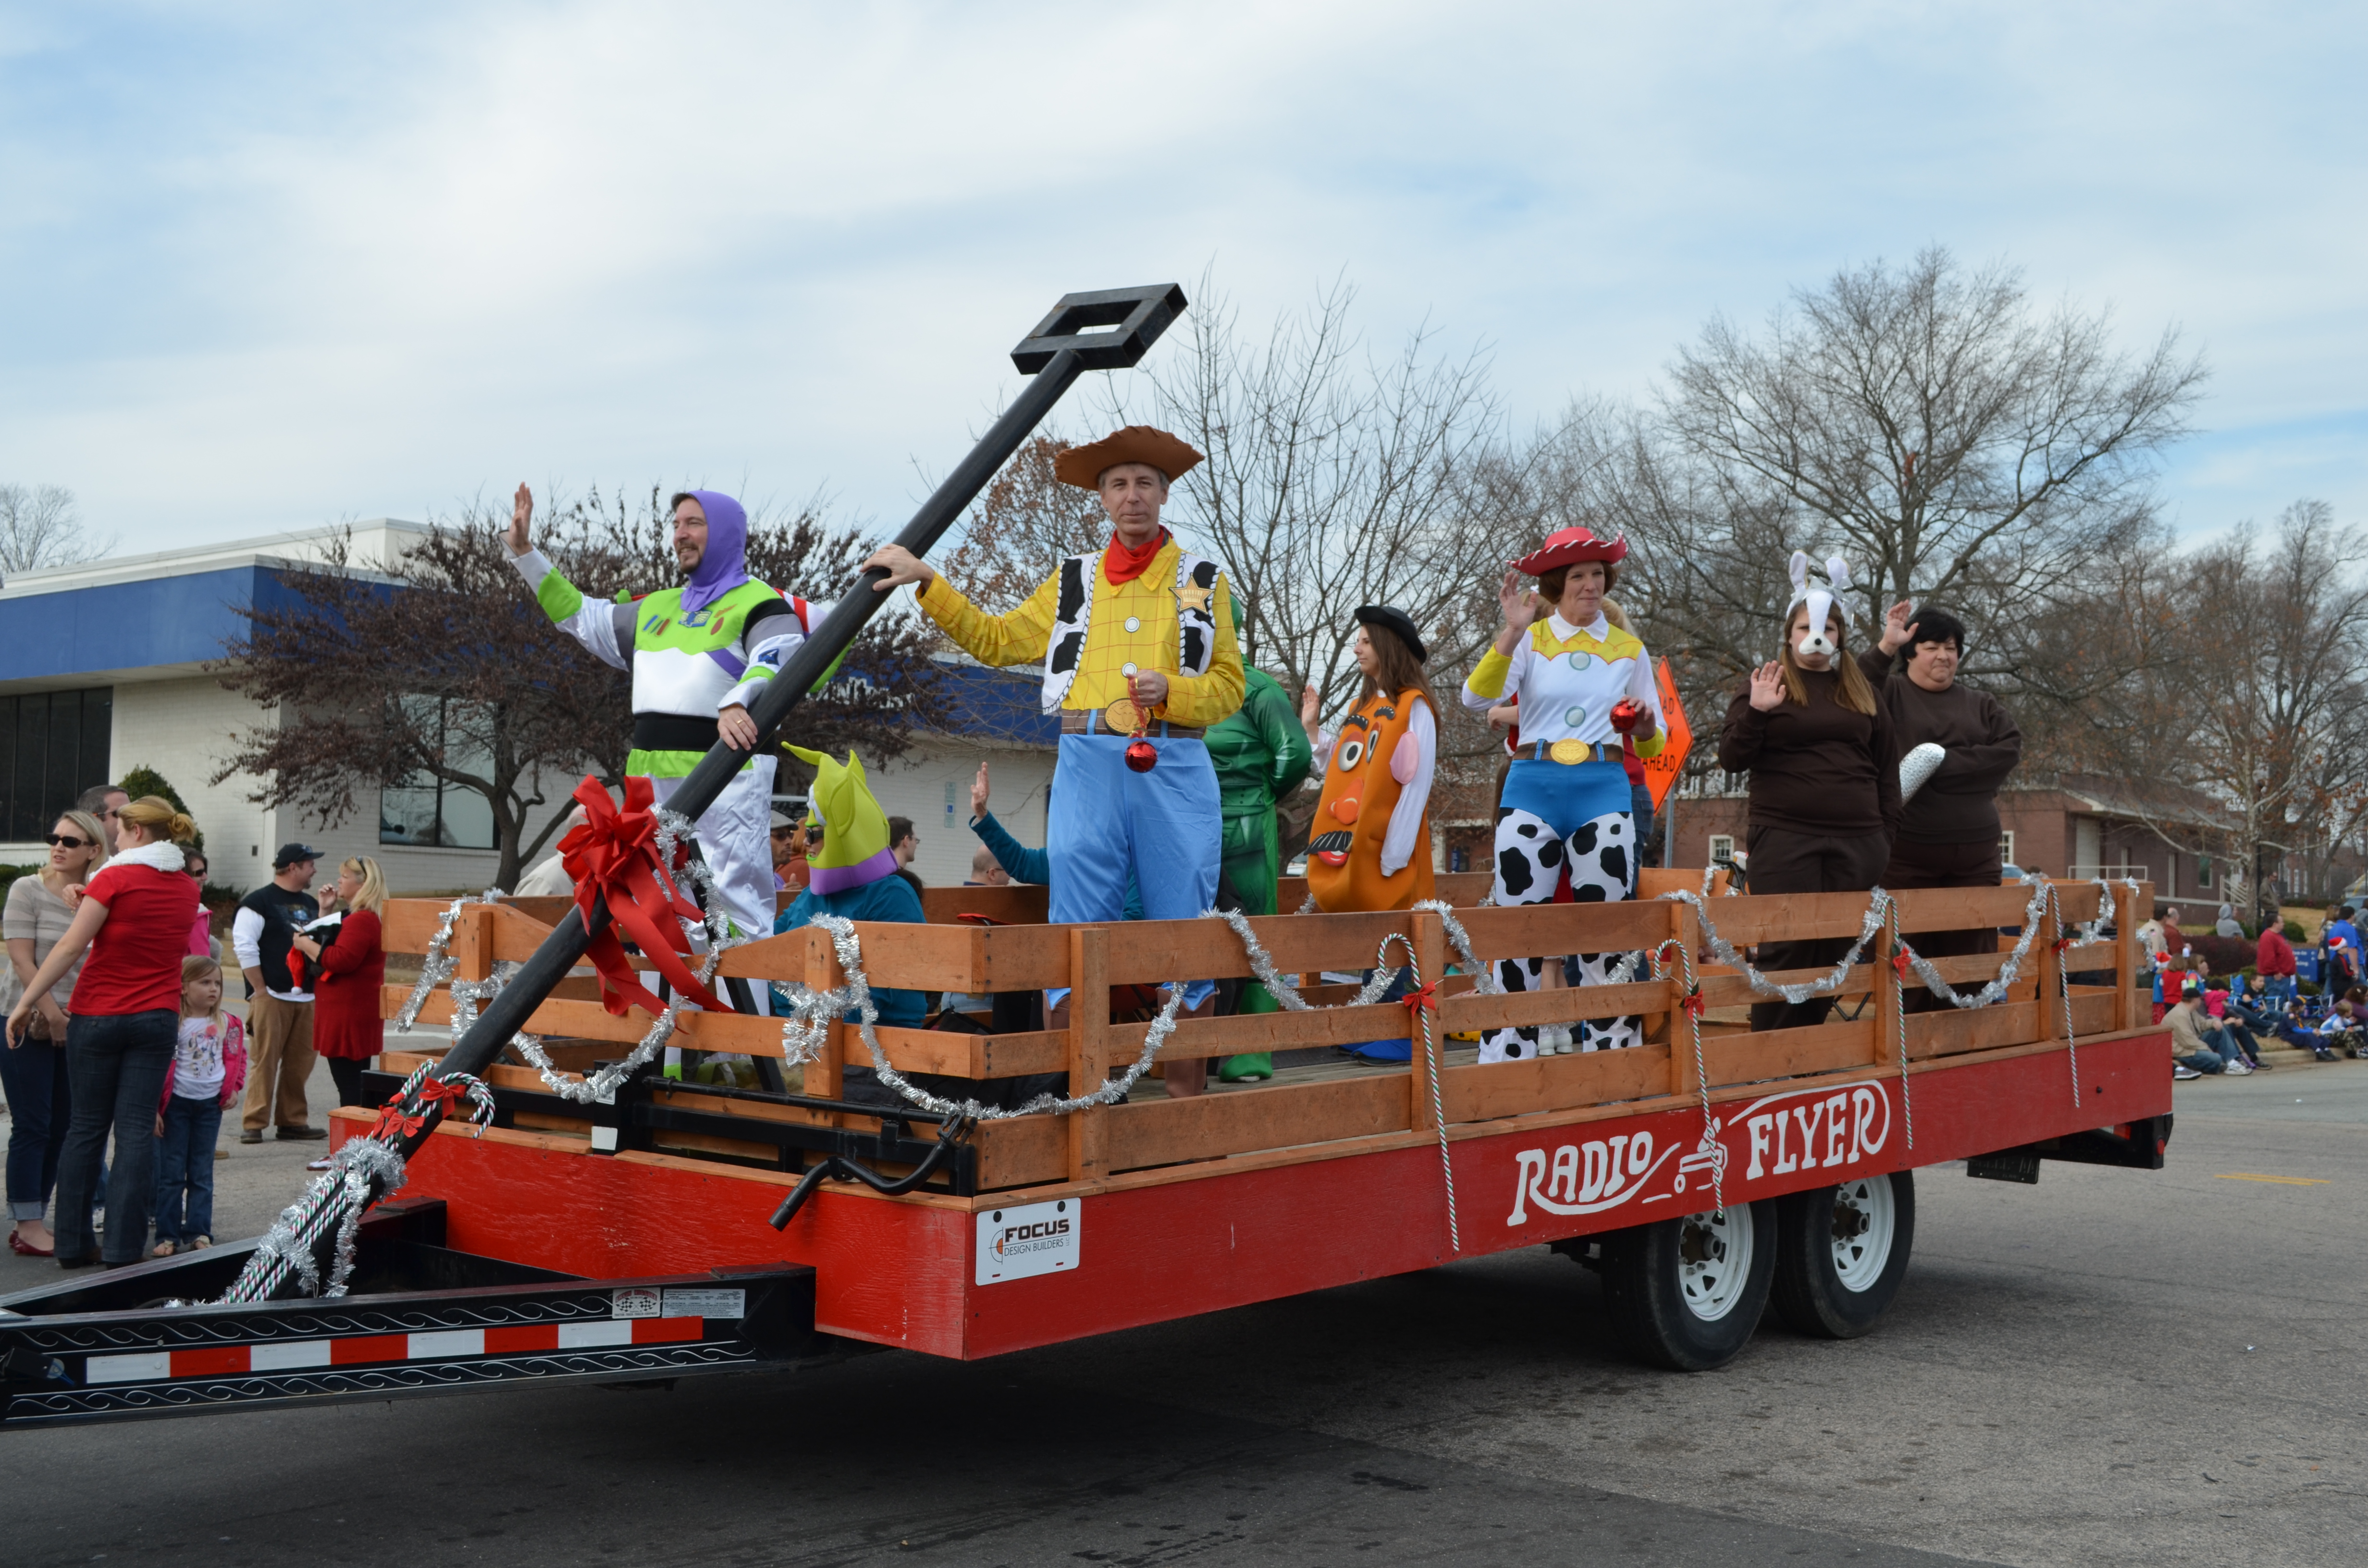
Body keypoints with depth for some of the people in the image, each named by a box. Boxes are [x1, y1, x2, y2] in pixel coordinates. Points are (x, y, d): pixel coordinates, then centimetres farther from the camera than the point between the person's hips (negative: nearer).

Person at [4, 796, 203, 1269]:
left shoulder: (115, 879, -10)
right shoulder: (186, 889, 7)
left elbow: (71, 946, -13)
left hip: (98, 1016, -3)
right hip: (158, 1017, 3)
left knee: (87, 1127, 7)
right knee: (136, 1129, 2)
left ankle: (73, 1246, 14)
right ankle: (123, 1249, 0)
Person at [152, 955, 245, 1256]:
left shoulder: (228, 1024, 2)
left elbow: (237, 1058, 15)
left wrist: (233, 1089, 1)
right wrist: (154, 1109, -8)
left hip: (210, 1104, 3)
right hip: (176, 1103, -3)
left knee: (202, 1173, 8)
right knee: (171, 1172, 2)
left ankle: (198, 1232, 13)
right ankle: (168, 1235, 8)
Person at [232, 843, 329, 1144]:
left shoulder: (311, 904, 18)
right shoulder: (259, 902, -4)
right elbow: (244, 946, -11)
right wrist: (260, 990, -13)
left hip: (306, 998, 7)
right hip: (271, 998, -6)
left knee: (300, 1065, 7)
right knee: (265, 1062, -7)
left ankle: (293, 1121, 14)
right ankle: (253, 1124, -2)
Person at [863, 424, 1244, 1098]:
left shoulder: (1203, 580, 14)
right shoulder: (1074, 579, 19)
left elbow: (1228, 687, 9)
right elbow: (994, 640, 23)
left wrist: (1170, 690, -10)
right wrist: (927, 581, 15)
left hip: (1175, 768, -1)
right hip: (1087, 764, 1)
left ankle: (1188, 1097, 9)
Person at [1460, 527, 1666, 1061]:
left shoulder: (1629, 649, 14)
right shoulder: (1530, 641, 8)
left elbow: (1655, 744, 18)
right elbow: (1476, 696, -11)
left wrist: (1646, 729, -5)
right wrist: (1512, 631, -22)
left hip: (1605, 791, 1)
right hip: (1532, 789, -1)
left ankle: (1614, 1053, 9)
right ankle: (1503, 1058, 4)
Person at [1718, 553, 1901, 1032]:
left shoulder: (1861, 690, 16)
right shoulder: (1768, 683, 6)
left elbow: (1886, 763, 19)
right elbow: (1731, 759, -1)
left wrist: (1887, 830, 12)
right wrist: (1756, 713, -18)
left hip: (1856, 841, 4)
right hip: (1785, 839, -3)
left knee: (1835, 950, 4)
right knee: (1785, 949, -6)